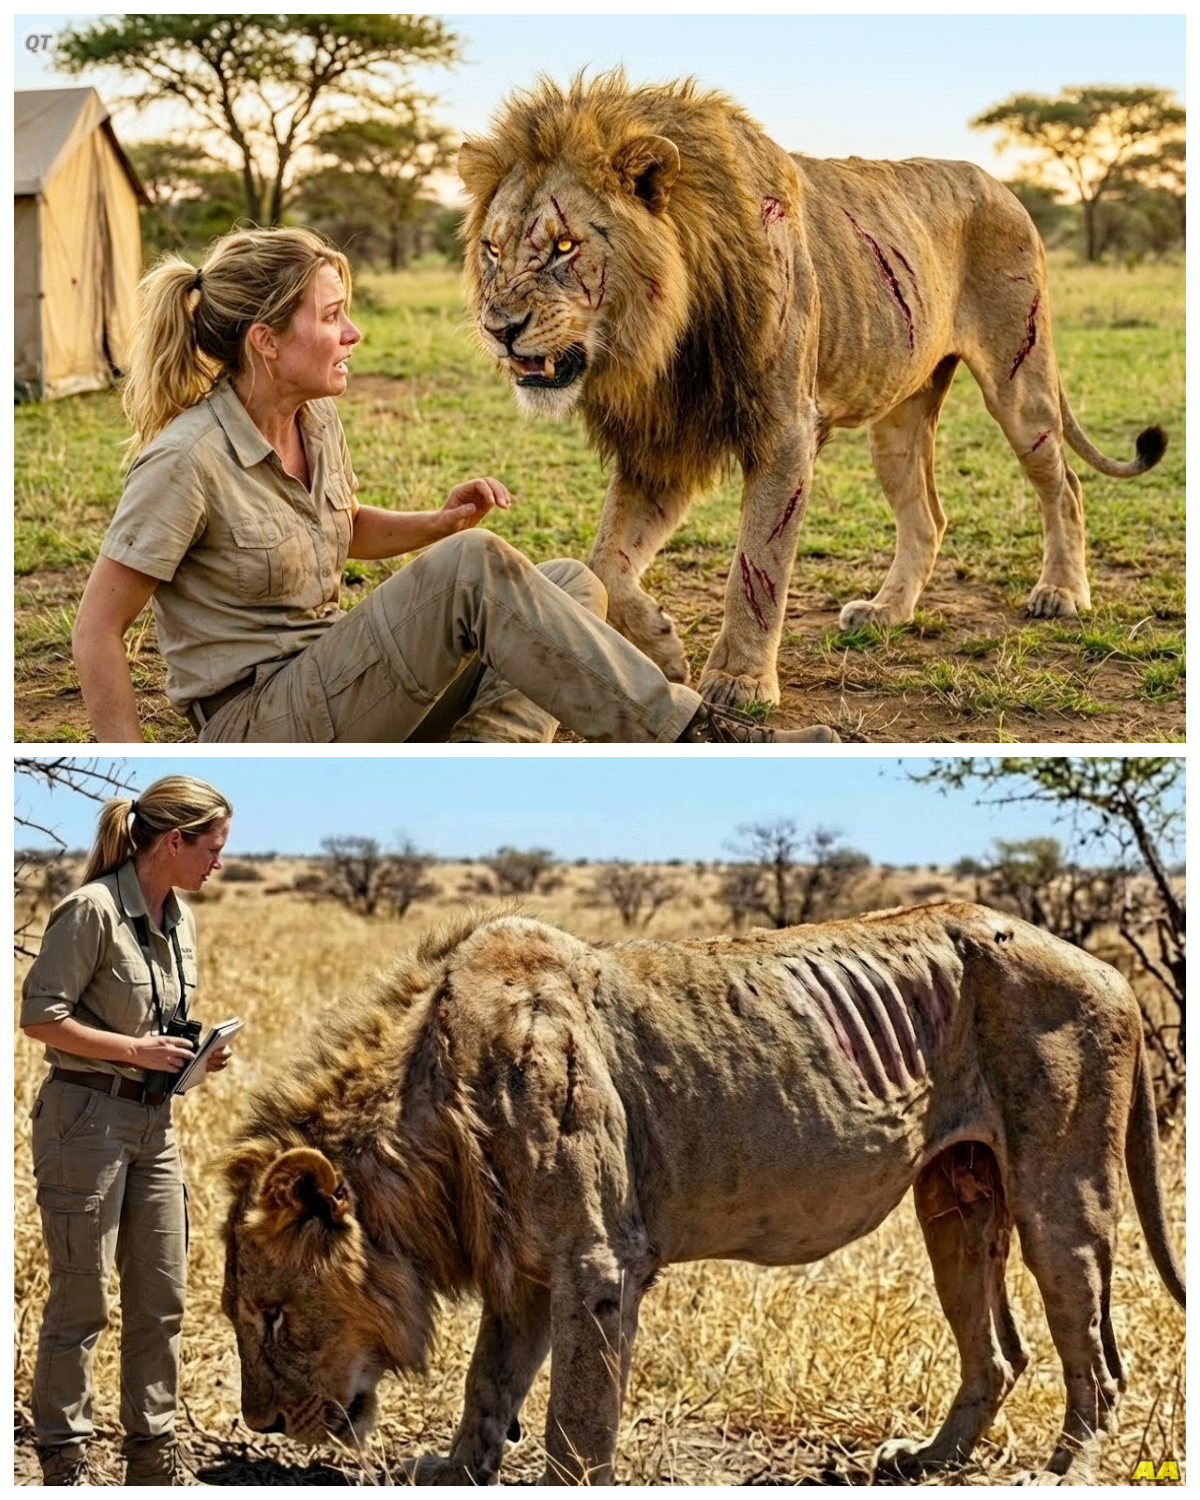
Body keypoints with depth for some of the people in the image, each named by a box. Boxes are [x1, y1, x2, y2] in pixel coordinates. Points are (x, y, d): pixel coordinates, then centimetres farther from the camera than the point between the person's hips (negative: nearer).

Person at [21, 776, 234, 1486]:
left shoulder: (182, 920, 10)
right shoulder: (93, 909, -16)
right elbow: (41, 1014, -17)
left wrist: (193, 1052, 2)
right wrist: (135, 1049, -19)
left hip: (154, 1121, 8)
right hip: (87, 1117, -8)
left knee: (163, 1298, 10)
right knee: (82, 1301, 0)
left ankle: (154, 1451, 20)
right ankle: (65, 1457, 12)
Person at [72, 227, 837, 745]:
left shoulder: (314, 418, 5)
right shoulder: (185, 461, -20)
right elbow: (98, 627, -16)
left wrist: (443, 522, 5)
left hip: (333, 685, 9)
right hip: (256, 722, -9)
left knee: (571, 585, 0)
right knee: (475, 568, -27)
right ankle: (701, 736, -25)